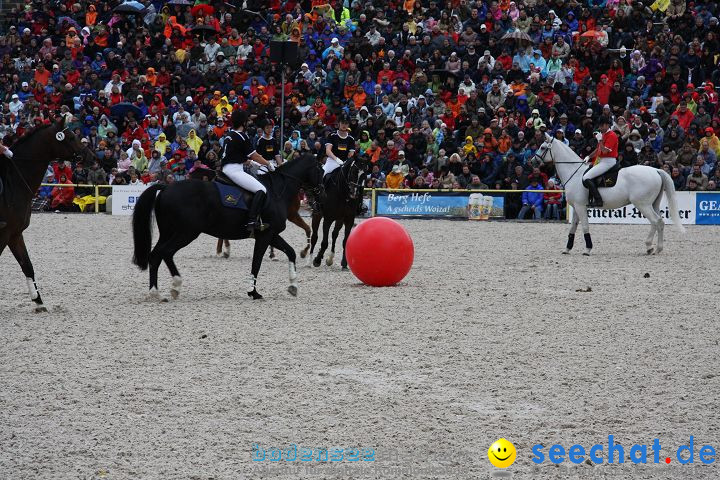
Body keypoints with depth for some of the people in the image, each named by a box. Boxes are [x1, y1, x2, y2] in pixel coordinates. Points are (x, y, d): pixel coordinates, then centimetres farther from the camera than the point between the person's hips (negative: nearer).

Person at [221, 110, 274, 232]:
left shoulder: (230, 134, 16)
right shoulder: (242, 136, -11)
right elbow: (253, 155, -6)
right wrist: (268, 164, 7)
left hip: (226, 169, 10)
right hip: (234, 170, -10)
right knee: (261, 190, -18)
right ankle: (252, 221, -31)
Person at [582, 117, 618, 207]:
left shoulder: (611, 135, -14)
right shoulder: (603, 135, 17)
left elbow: (605, 151, -22)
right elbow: (598, 149, 24)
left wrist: (600, 140, -17)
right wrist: (589, 157, 12)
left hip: (608, 161, -11)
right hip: (601, 161, 11)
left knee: (586, 178, -19)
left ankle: (598, 200, -23)